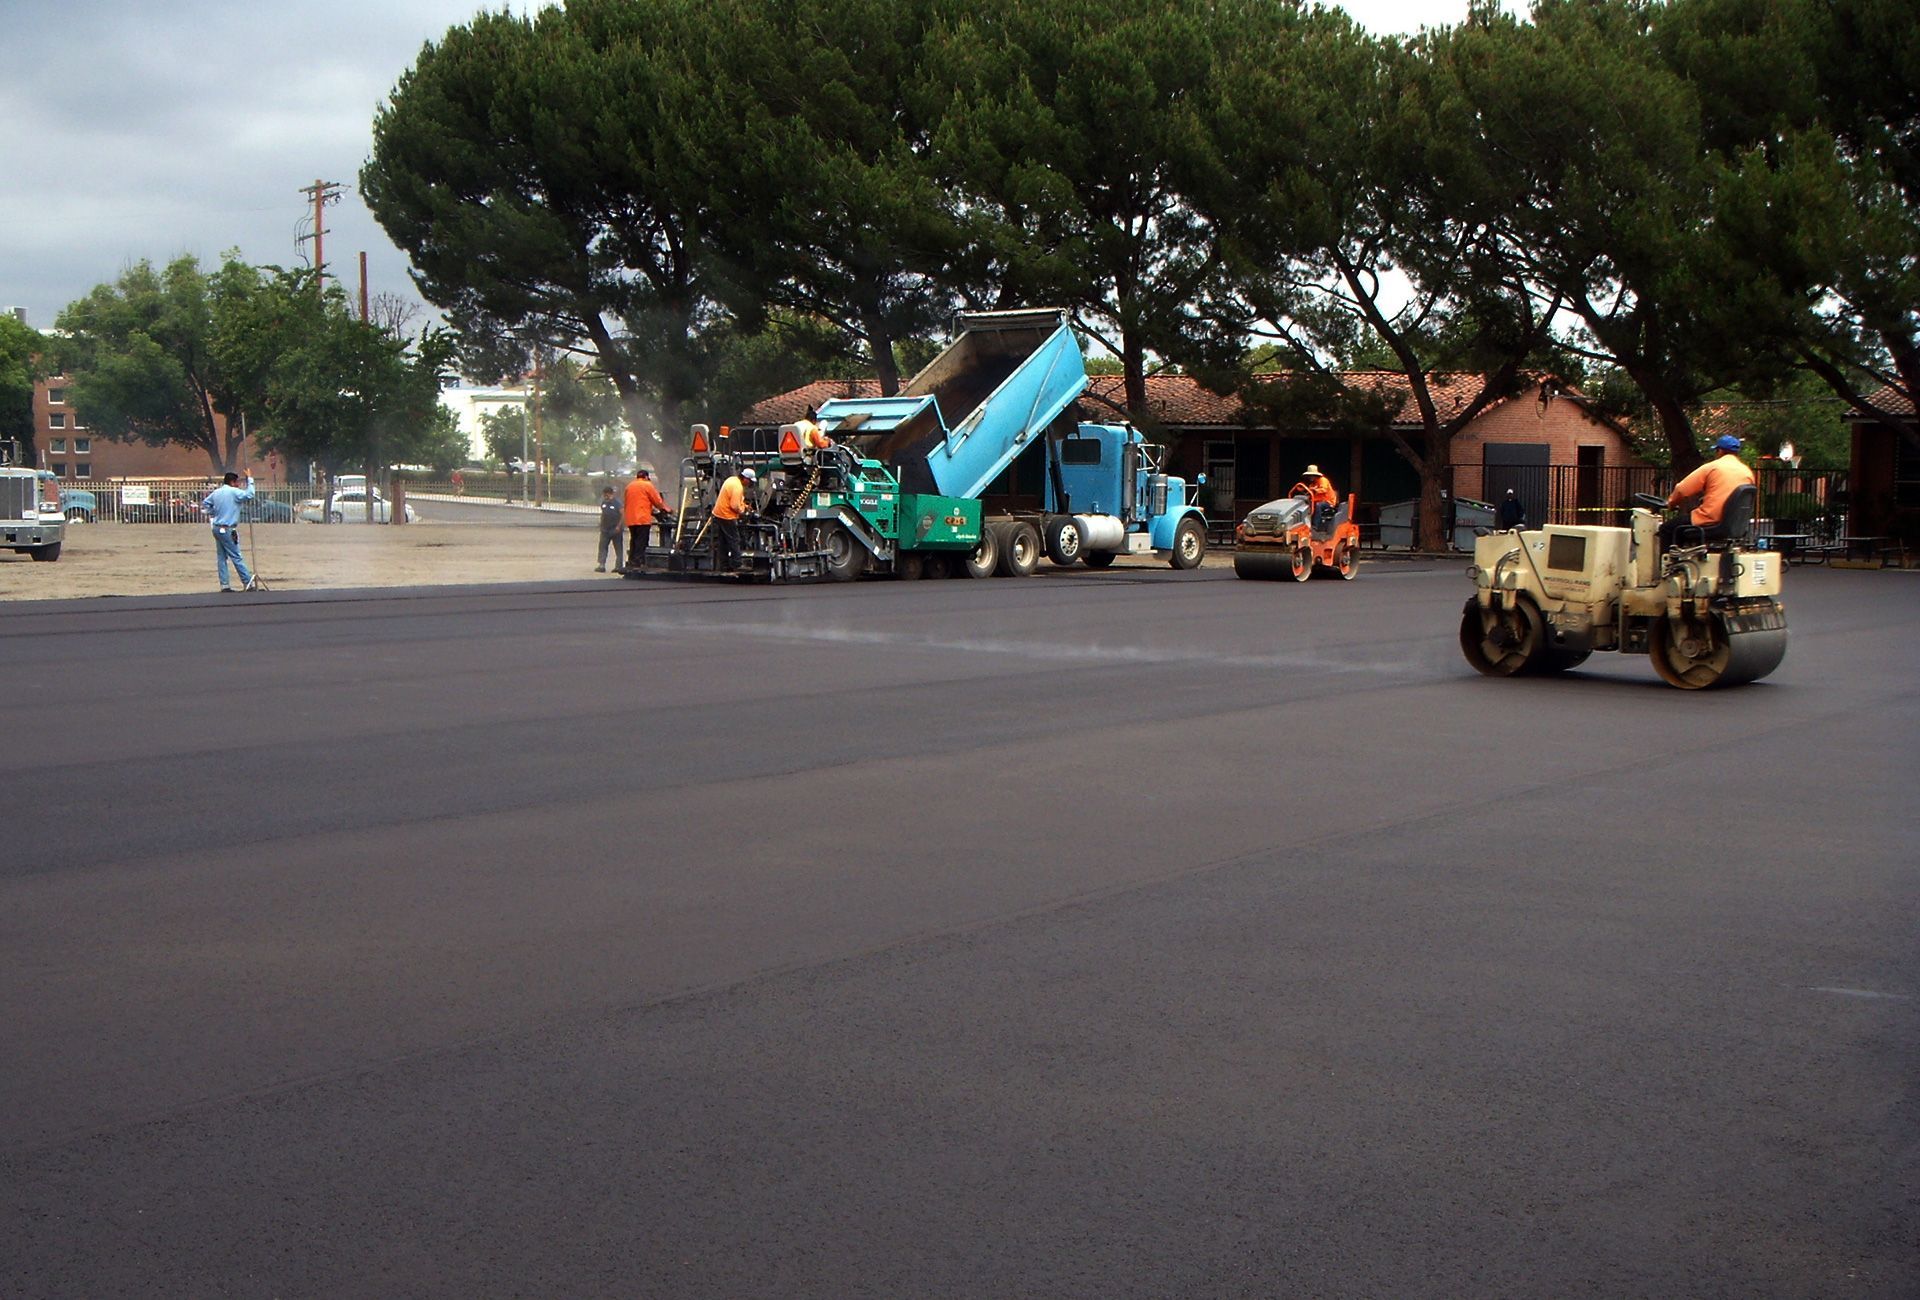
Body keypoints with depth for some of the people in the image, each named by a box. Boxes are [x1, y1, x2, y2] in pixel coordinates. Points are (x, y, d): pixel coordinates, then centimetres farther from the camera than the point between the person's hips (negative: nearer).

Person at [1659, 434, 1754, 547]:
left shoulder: (1712, 467, -6)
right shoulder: (1748, 472, 8)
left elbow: (1682, 490, -4)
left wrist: (1671, 502, 17)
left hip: (1710, 525, -7)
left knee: (1667, 529, 10)